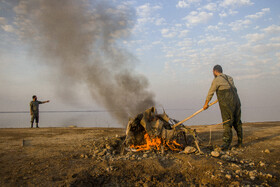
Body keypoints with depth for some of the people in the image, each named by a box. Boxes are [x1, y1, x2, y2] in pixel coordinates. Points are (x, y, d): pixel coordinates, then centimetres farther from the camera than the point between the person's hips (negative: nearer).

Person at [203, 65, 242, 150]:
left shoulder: (216, 80, -4)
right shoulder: (229, 78, 18)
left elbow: (210, 93, 4)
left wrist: (206, 104, 16)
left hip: (227, 104, -7)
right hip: (236, 101, 7)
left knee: (227, 123, -7)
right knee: (237, 122, 13)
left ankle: (227, 144, -8)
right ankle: (240, 142, 19)